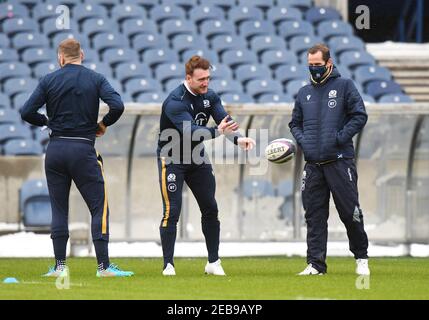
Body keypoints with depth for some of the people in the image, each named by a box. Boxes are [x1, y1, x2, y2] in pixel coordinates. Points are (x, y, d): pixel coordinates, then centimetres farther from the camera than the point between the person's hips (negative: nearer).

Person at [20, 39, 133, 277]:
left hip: (55, 149, 2)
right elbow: (117, 106, -14)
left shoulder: (49, 80, 3)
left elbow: (27, 112, -3)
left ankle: (60, 265, 8)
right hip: (83, 150, -2)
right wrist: (104, 124, 4)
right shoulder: (95, 79, 0)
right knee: (99, 207, 1)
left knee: (59, 209, 10)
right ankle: (103, 265, -5)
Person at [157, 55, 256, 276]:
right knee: (172, 212, -11)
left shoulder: (210, 96, -3)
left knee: (210, 209, 7)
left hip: (197, 158, 7)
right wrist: (217, 131, -53)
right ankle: (168, 265, -5)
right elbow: (190, 130, -38)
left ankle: (213, 262, 16)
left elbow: (224, 120, -15)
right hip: (172, 160, -7)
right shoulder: (175, 101, -25)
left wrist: (238, 138, -36)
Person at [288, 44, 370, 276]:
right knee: (314, 215, 2)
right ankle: (315, 263, 3)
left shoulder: (344, 86, 2)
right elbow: (295, 123, 24)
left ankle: (361, 257, 14)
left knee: (350, 211, -3)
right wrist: (301, 139, 4)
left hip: (340, 160, -4)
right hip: (313, 164, 4)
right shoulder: (304, 93, 16)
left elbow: (359, 116, -3)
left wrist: (340, 138, -12)